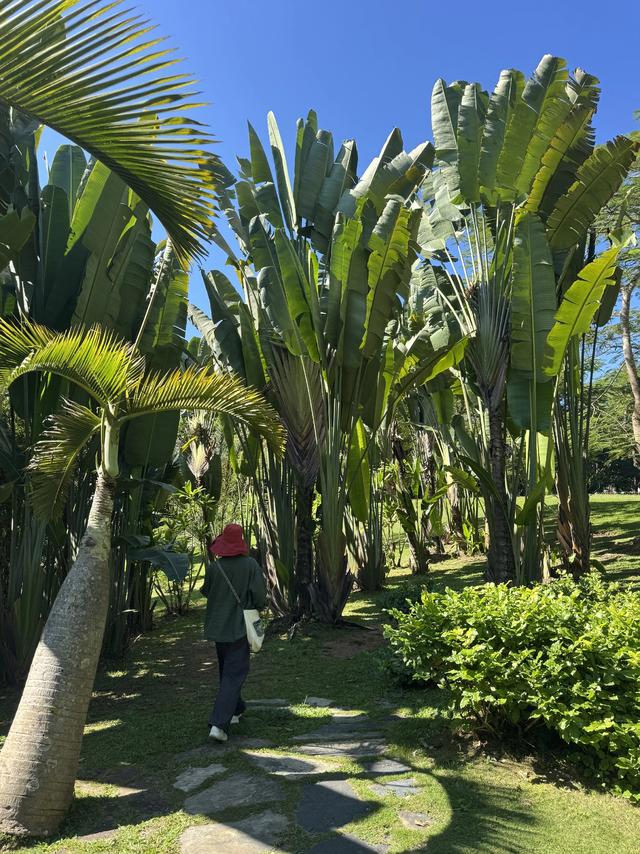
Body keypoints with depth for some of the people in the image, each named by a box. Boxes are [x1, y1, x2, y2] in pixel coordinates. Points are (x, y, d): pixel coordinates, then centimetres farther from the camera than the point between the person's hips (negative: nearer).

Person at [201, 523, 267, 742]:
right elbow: (260, 596, -15)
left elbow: (206, 591, 6)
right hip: (239, 626, -4)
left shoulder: (213, 567, -9)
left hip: (218, 626, 4)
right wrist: (254, 606, 7)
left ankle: (235, 709, 39)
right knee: (234, 674, 1)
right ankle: (218, 723, -9)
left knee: (226, 669, 22)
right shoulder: (250, 565, -15)